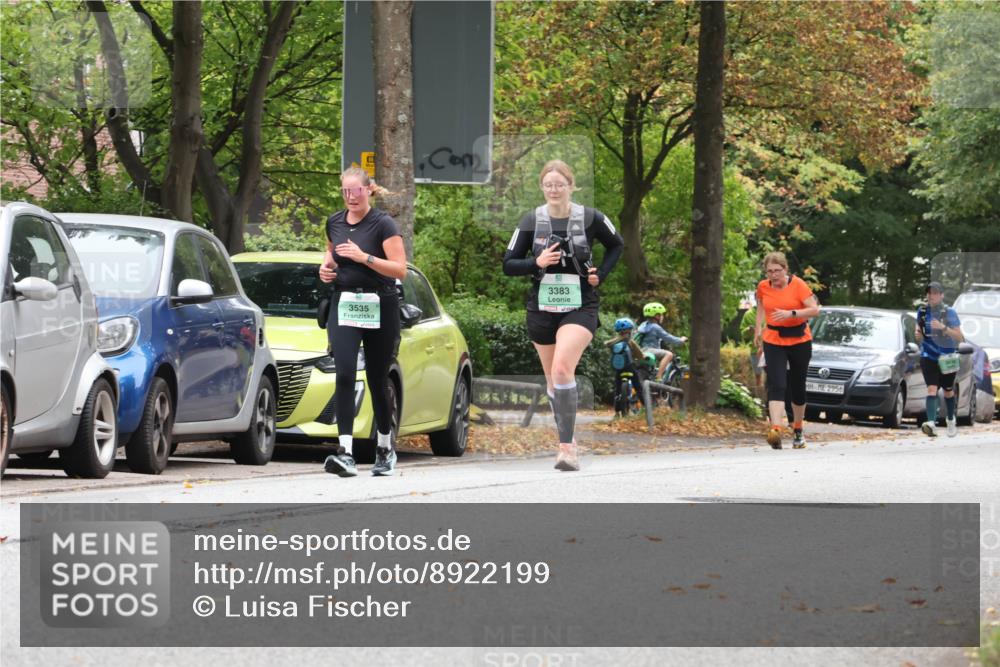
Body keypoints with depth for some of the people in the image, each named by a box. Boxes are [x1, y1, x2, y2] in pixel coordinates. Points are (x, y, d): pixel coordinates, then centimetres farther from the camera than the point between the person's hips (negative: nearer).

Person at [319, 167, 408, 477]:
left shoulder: (383, 224, -8)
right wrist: (326, 265, 6)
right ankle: (345, 454, -22)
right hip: (344, 306, 3)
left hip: (379, 309, -3)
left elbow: (400, 270, -13)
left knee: (377, 380, 6)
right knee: (344, 375, -14)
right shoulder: (335, 222, 8)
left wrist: (364, 257, -23)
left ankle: (385, 449, 27)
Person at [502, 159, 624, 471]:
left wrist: (600, 275, 1)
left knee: (562, 368, -23)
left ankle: (567, 447, -23)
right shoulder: (531, 222, -1)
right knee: (552, 378, 11)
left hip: (580, 308, -3)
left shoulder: (591, 219, -4)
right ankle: (568, 440, 27)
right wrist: (536, 262, -15)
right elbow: (508, 264, 3)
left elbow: (616, 245, 14)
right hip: (542, 308, 3)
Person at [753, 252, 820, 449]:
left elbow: (814, 309, -15)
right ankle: (775, 430, -31)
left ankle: (797, 430, 29)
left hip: (799, 341, -1)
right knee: (776, 386, -16)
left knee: (797, 387, 10)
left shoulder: (798, 285, -10)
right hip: (773, 342, 1)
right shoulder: (763, 287, 0)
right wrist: (758, 329, 14)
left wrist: (791, 314, -26)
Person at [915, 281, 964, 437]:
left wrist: (943, 328, -26)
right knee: (931, 389, -17)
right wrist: (918, 334, -9)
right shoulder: (923, 311, 2)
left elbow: (959, 337, -11)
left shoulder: (949, 313, -7)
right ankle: (932, 424, -33)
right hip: (928, 357, 1)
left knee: (948, 391, 16)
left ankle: (951, 420, 39)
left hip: (947, 358, -1)